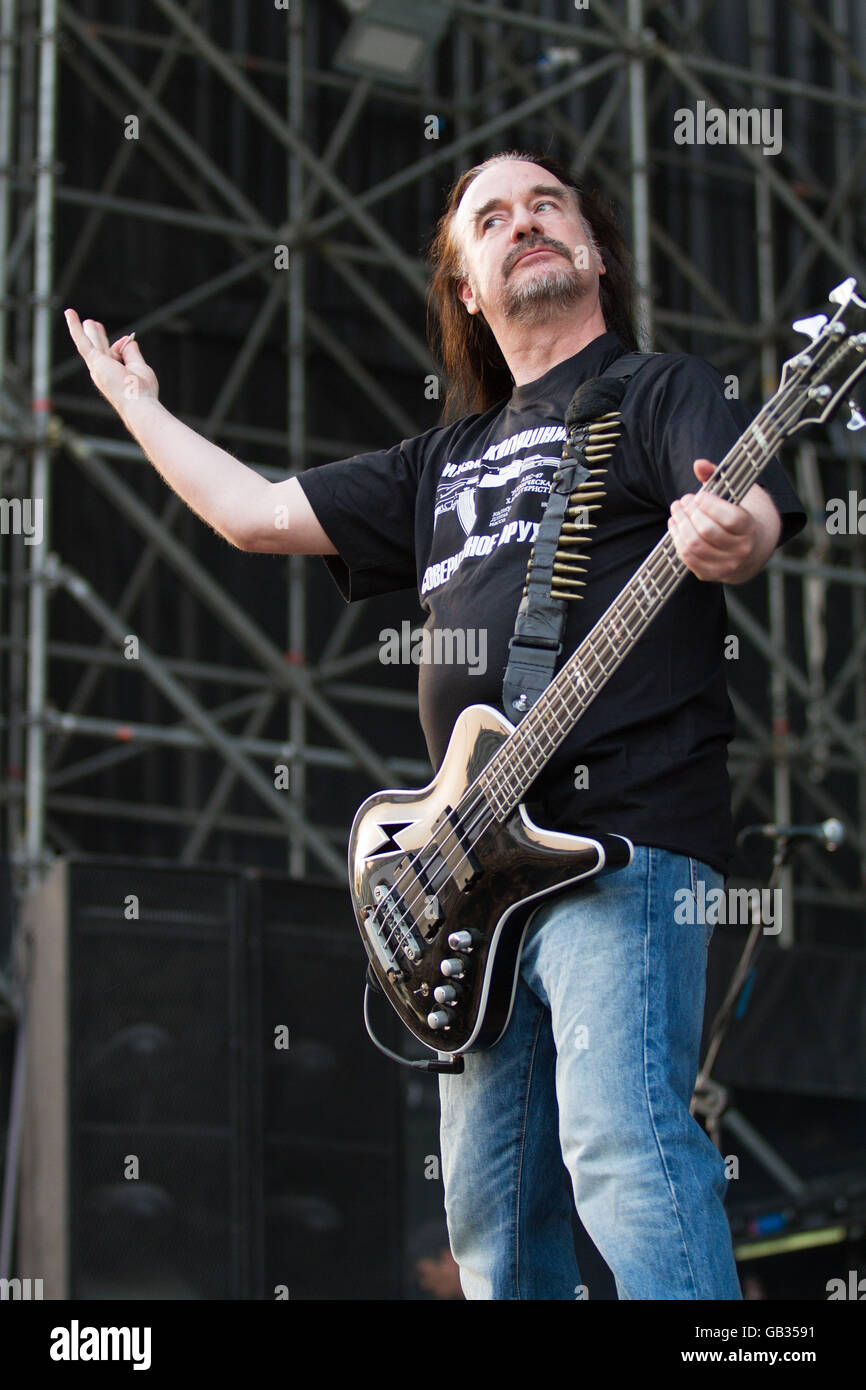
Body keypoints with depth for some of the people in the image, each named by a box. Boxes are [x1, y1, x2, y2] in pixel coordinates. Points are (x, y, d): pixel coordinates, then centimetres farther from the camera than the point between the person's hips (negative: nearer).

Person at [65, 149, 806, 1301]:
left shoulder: (659, 394, 6)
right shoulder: (448, 461, 27)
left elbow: (754, 513, -13)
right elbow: (256, 513, 29)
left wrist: (729, 537, -37)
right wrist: (134, 401, 37)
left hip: (624, 840, -8)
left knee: (620, 1151, -24)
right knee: (490, 1209, 7)